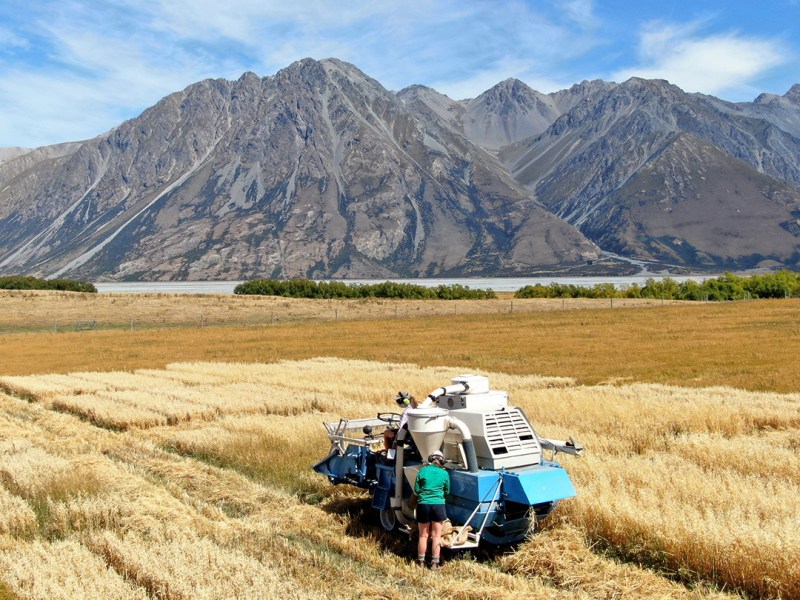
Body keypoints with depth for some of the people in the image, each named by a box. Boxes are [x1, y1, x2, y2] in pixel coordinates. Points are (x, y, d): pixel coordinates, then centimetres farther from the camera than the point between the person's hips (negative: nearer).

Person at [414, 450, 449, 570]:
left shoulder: (423, 471, 0)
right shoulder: (444, 473, 1)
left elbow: (416, 489, 4)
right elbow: (447, 491, 12)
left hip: (423, 505, 1)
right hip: (438, 505, -1)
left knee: (423, 535, 13)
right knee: (436, 535, 8)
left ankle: (421, 562, 19)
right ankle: (434, 563, 8)